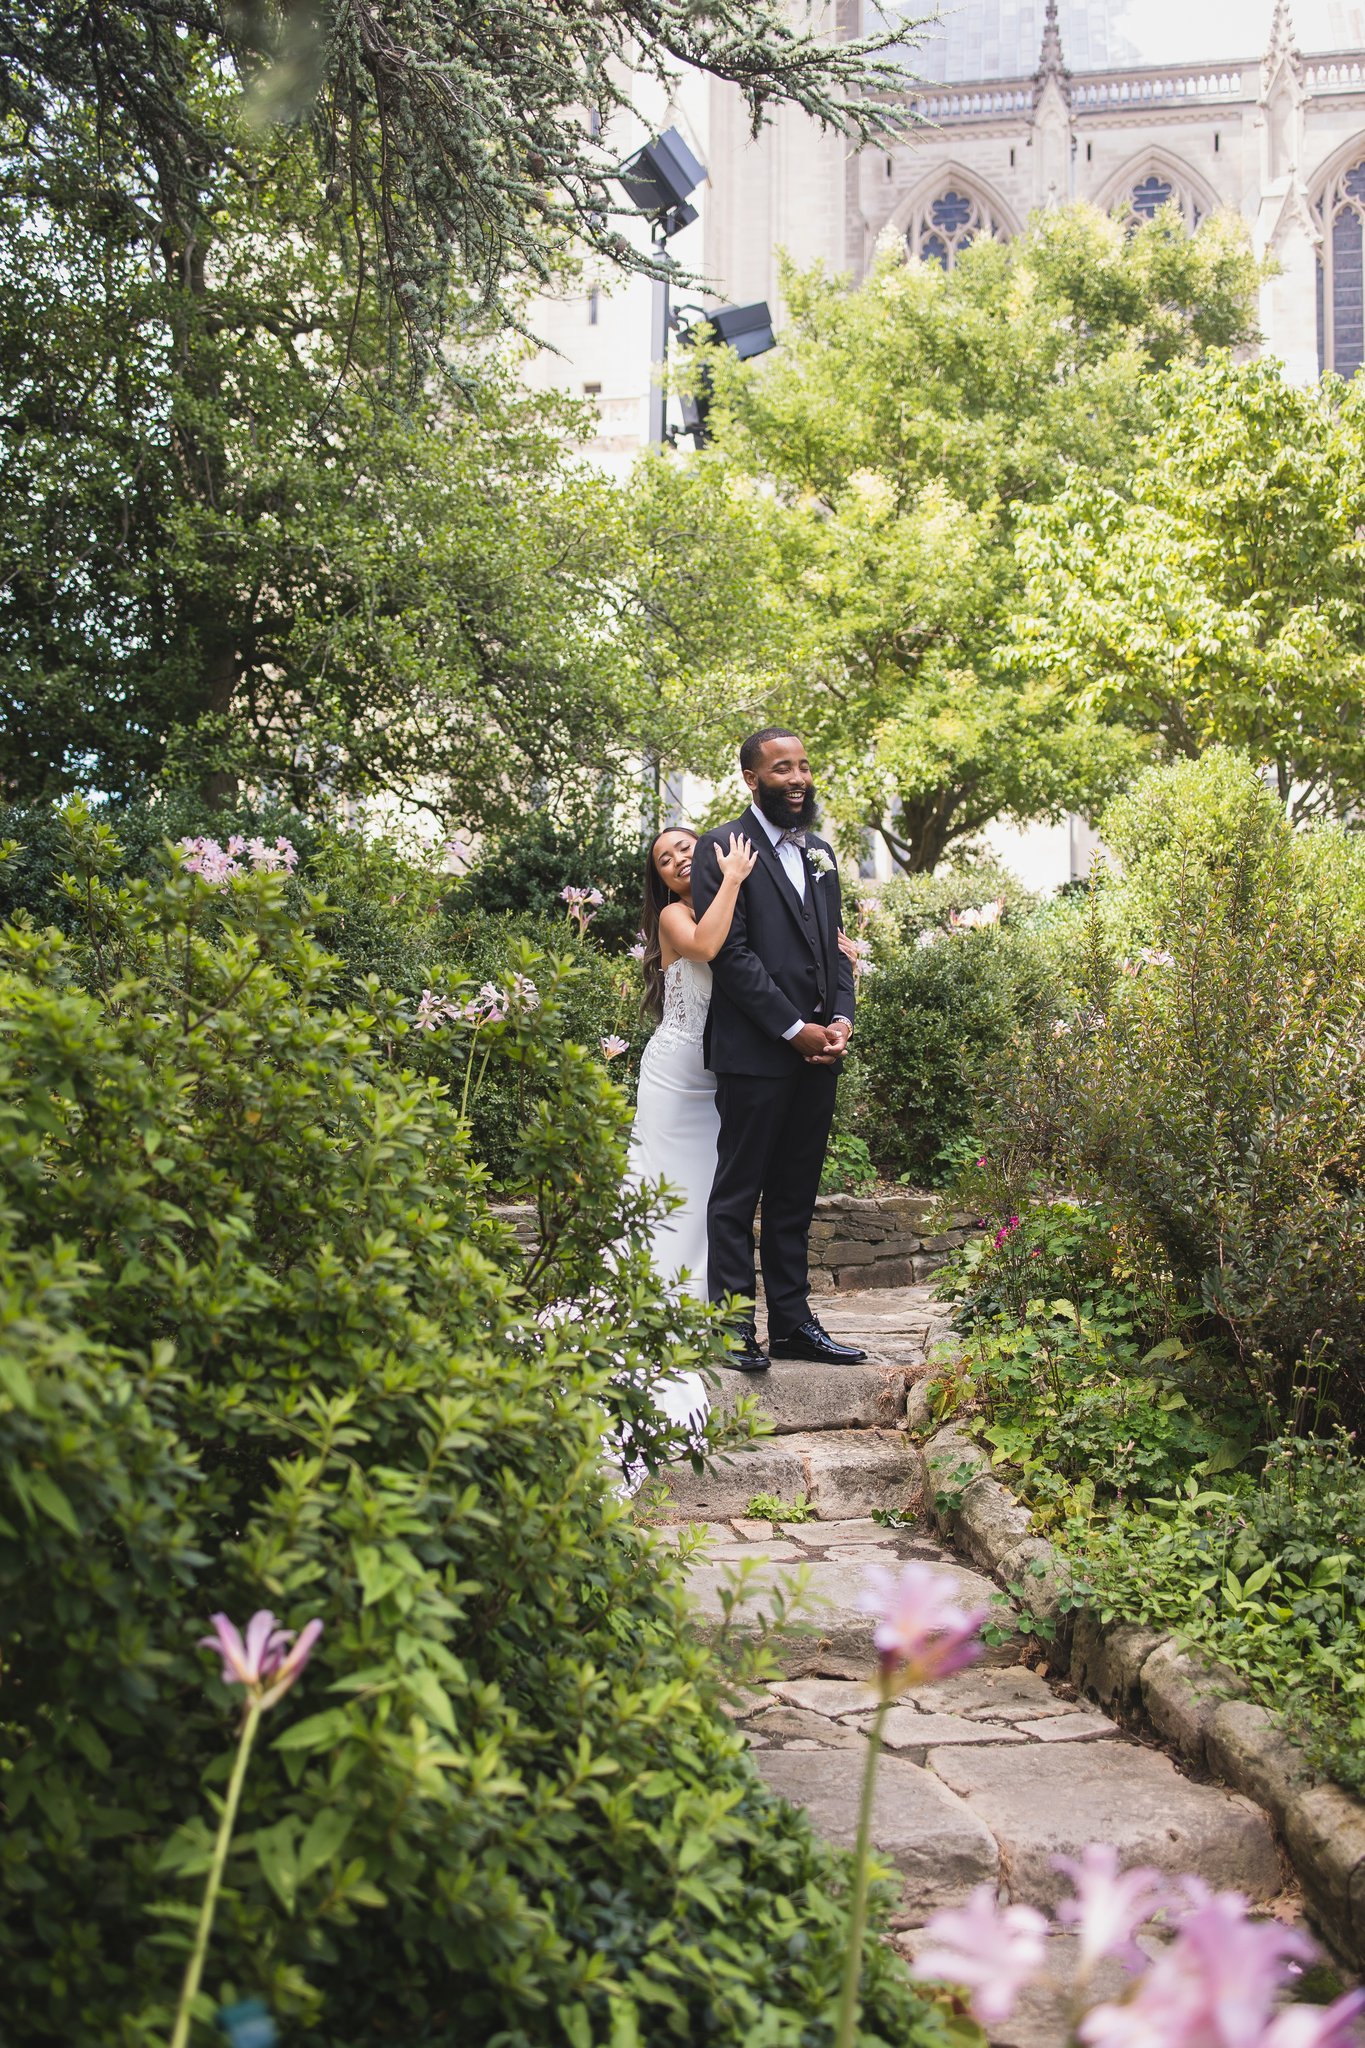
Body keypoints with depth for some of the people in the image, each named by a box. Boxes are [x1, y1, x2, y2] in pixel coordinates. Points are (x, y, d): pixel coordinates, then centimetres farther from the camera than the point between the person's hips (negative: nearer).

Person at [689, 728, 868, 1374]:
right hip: (756, 1051, -7)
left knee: (796, 1196, 11)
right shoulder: (722, 848, -5)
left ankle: (792, 1321, 16)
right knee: (738, 1194, -1)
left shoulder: (818, 852, 18)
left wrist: (841, 1018, 1)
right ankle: (734, 1326, 4)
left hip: (818, 1052, 7)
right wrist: (794, 1029, -14)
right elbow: (729, 952, -12)